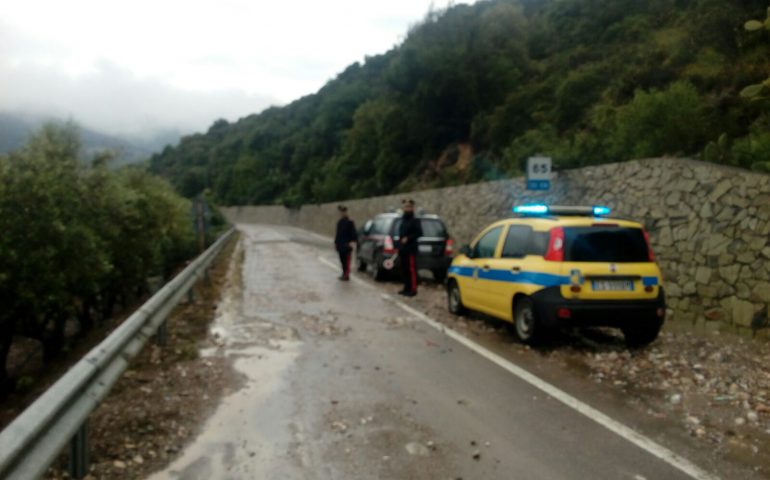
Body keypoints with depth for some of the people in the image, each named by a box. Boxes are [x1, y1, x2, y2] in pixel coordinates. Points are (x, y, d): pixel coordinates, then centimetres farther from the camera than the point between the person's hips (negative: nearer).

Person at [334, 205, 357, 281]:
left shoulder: (349, 222, -10)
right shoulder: (339, 222, 13)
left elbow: (353, 233, -12)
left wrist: (353, 241, -24)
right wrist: (336, 242, 18)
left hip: (346, 245, -8)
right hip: (340, 245, 8)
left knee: (346, 260, -6)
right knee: (342, 260, 12)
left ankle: (346, 275, -3)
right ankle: (344, 274, 21)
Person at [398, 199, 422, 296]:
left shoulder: (415, 221, -5)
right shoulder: (403, 221, 19)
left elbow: (419, 233, -14)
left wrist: (408, 238, -19)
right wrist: (399, 246, 16)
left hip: (411, 249, -8)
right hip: (403, 249, 8)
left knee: (411, 269, -9)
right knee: (404, 269, 10)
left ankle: (413, 289, -8)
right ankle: (407, 288, 18)